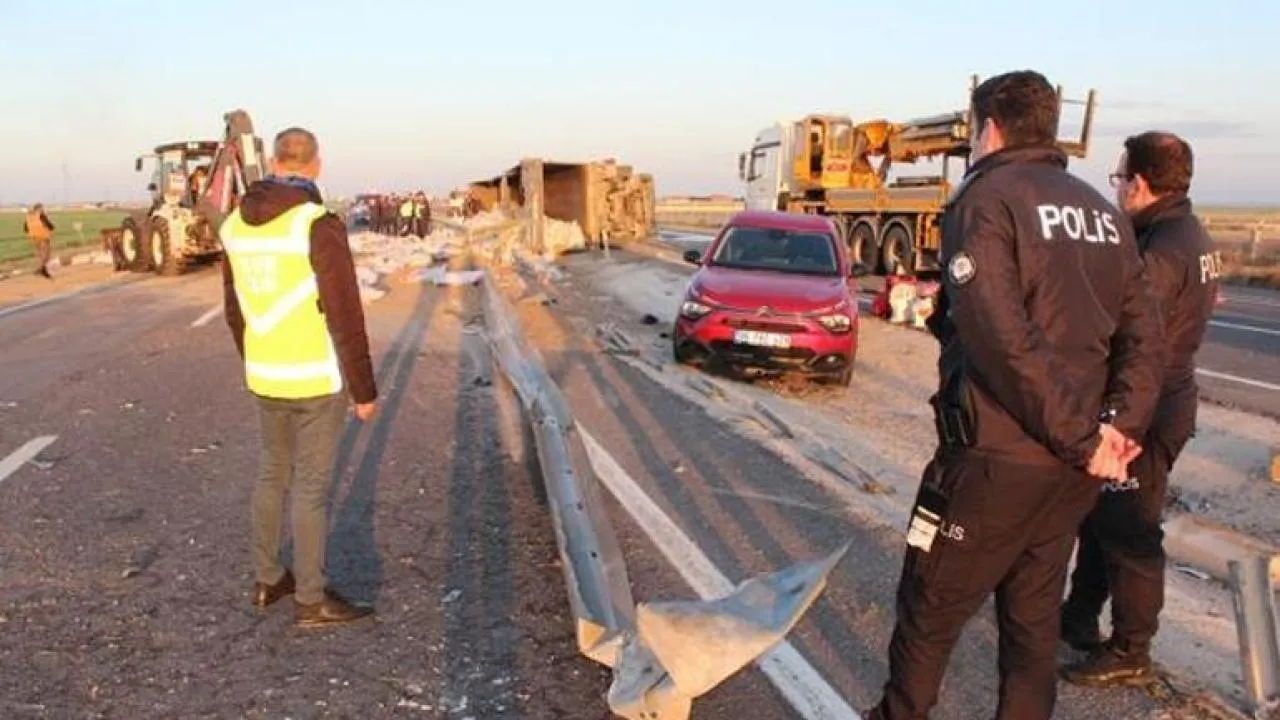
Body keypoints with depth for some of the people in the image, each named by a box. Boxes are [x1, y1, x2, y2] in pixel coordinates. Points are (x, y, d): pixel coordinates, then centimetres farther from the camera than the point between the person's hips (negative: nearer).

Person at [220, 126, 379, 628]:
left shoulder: (237, 224, 4)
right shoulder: (319, 227, -19)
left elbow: (236, 309, 13)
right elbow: (346, 319, -19)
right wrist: (364, 390, -10)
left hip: (266, 377, 7)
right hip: (317, 380, -7)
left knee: (273, 472, 21)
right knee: (312, 484, 3)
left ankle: (268, 579, 34)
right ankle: (312, 600, 15)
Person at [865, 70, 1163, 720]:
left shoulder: (985, 200, -10)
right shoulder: (1101, 211, 12)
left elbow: (1002, 341, -22)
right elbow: (1143, 337, 6)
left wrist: (1083, 436, -16)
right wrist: (1118, 426, -5)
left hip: (994, 459, -7)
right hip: (1072, 469, 7)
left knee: (929, 612, 10)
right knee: (1033, 617, 19)